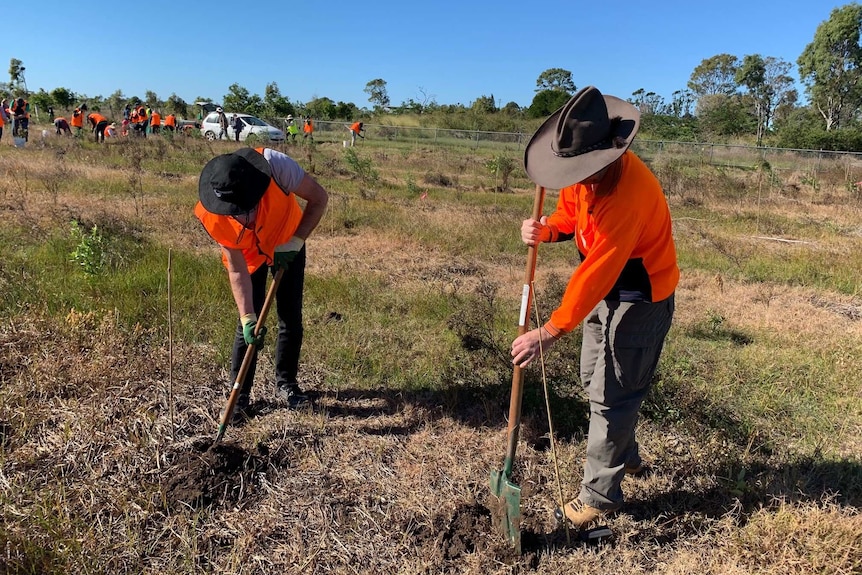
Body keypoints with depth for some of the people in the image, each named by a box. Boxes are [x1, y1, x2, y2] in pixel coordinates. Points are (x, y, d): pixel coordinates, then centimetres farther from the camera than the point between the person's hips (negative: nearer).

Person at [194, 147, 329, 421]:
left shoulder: (275, 165, -39)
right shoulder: (212, 217, -33)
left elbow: (319, 198, -25)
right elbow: (237, 270, -26)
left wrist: (295, 242, -29)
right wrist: (248, 318, -32)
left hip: (288, 246, 1)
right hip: (248, 254, -1)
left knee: (291, 318, 4)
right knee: (248, 323, -8)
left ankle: (286, 383, 23)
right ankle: (239, 396, 6)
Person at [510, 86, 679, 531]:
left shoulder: (629, 190, -34)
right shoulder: (586, 171, -7)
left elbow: (597, 271, -37)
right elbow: (570, 214, 8)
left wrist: (549, 332, -38)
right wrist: (546, 229, -16)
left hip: (640, 297, -9)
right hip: (607, 289, 9)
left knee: (612, 395, -2)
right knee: (594, 379, 20)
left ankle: (600, 496, 14)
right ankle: (625, 458, 42)